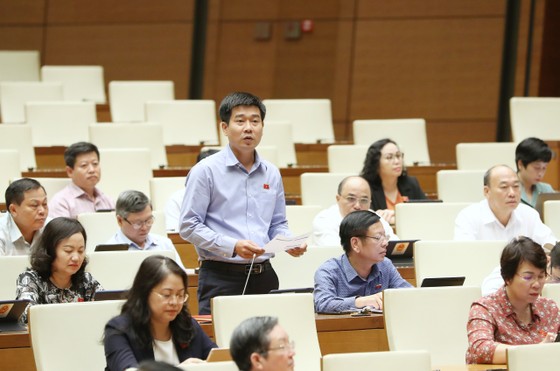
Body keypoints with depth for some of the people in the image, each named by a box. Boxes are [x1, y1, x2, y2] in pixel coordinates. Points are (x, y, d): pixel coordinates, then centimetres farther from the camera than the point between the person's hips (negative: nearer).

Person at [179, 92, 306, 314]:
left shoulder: (271, 173, 15)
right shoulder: (206, 171, -3)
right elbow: (189, 226, -8)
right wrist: (233, 246, -18)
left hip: (264, 277, 5)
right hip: (221, 277, -5)